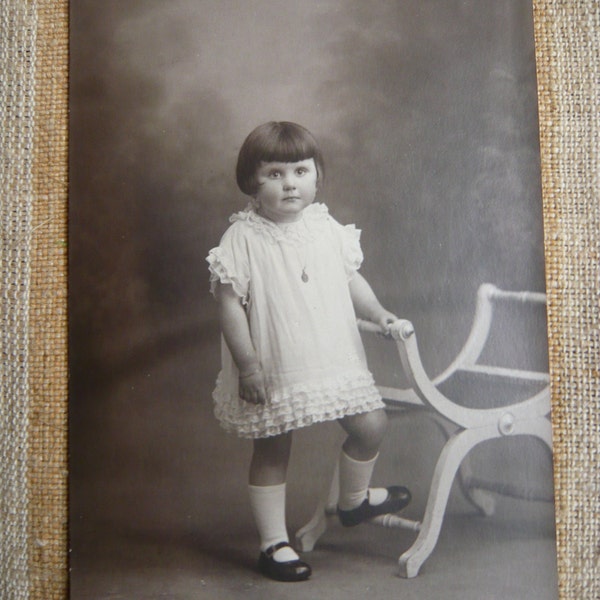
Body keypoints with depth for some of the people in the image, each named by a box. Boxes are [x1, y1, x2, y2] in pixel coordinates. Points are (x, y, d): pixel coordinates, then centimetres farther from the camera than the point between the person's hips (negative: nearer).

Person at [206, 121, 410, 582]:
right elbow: (229, 303, -14)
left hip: (335, 357, 5)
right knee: (272, 453, 8)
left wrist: (378, 312, 0)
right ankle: (274, 544, 25)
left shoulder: (327, 227, 2)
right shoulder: (243, 237, -13)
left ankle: (354, 500, 38)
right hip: (273, 368, -4)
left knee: (371, 425, 9)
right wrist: (247, 364, -17)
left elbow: (350, 277, 14)